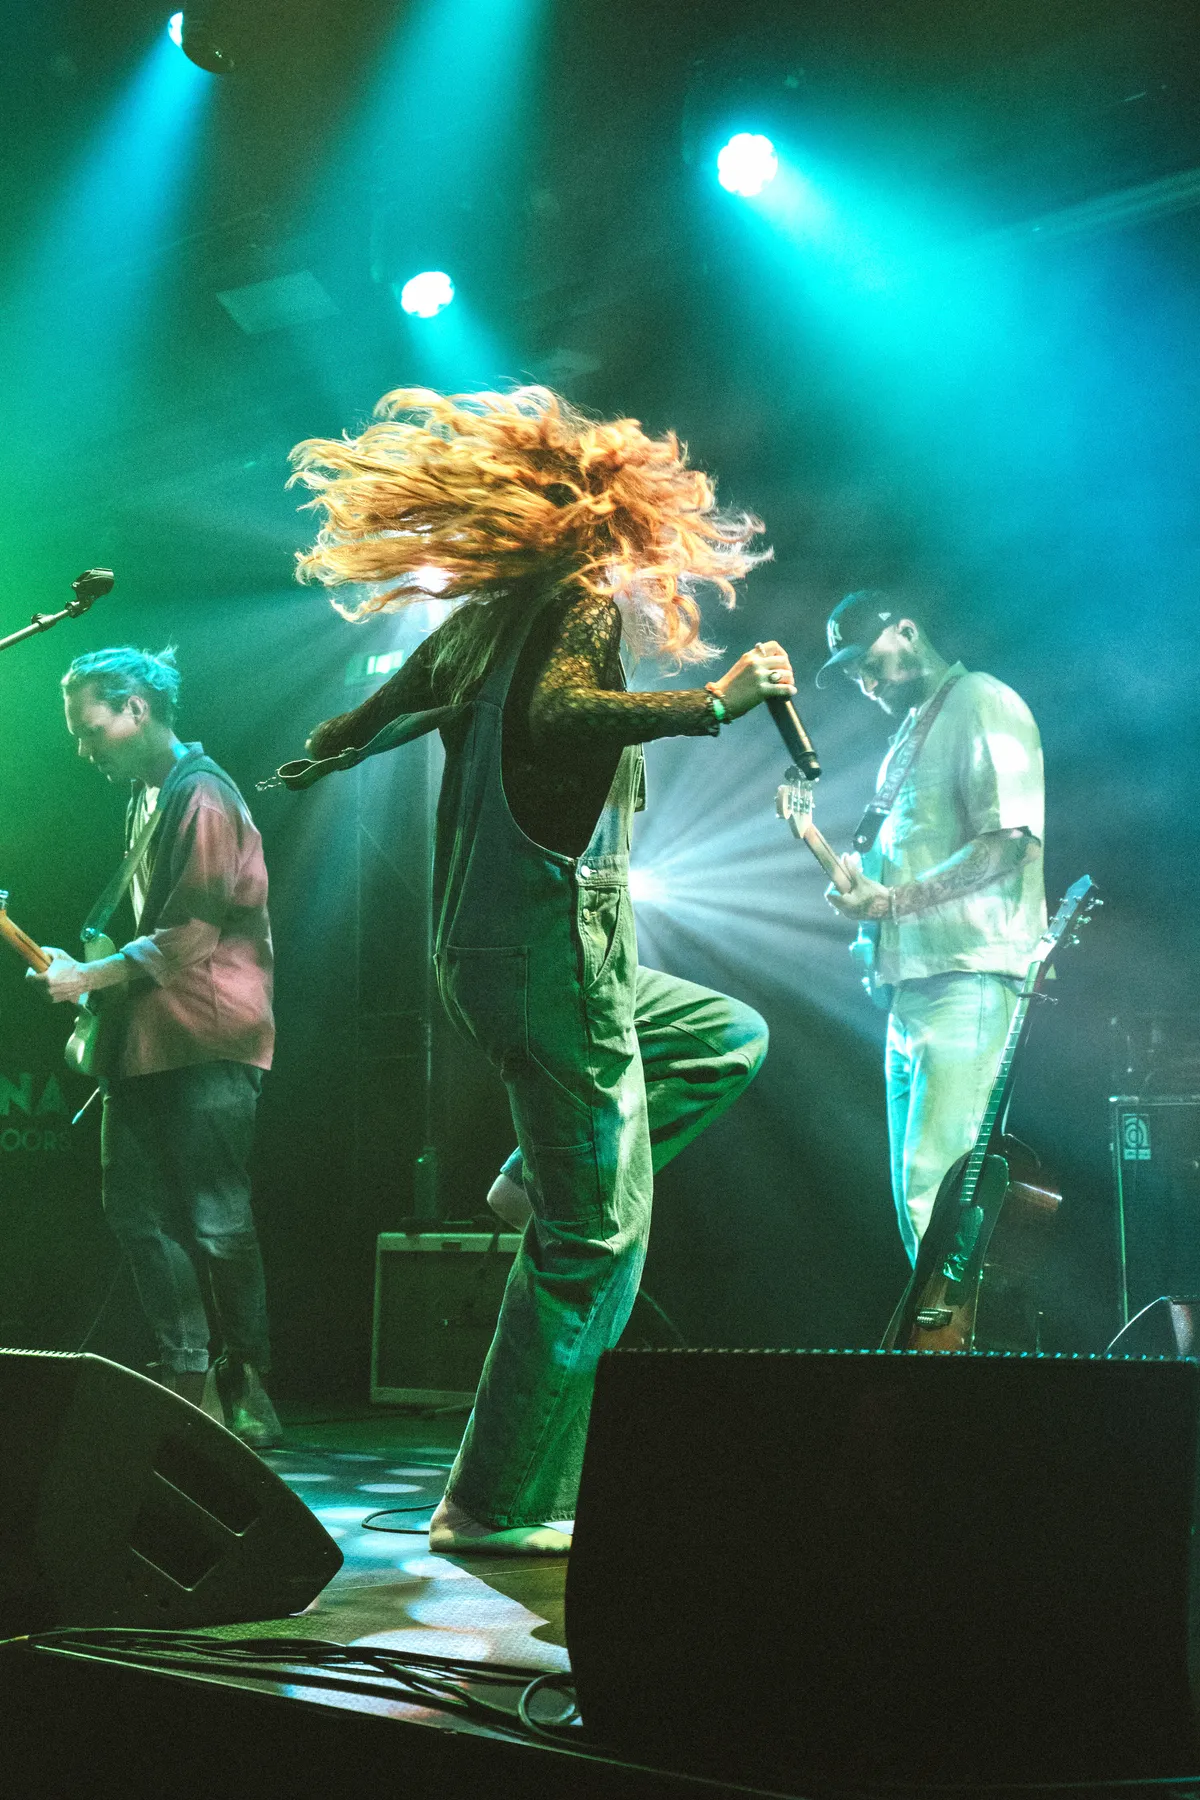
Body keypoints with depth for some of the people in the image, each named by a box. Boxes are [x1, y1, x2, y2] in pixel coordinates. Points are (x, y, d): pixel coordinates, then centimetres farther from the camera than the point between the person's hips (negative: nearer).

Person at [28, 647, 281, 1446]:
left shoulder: (202, 793, -11)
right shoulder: (146, 797, 19)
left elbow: (190, 933, -18)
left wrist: (91, 977, -12)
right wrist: (99, 1003, 15)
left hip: (207, 1042, -10)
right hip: (146, 1043, 10)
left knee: (217, 1222, -7)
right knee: (140, 1215, 7)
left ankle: (249, 1389, 3)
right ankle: (187, 1386, 11)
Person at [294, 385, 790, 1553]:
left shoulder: (478, 623, 15)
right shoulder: (582, 601, -9)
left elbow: (351, 732, 25)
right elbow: (557, 715, -30)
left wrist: (320, 754, 47)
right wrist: (715, 702, -28)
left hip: (488, 958, 9)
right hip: (550, 954, -9)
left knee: (729, 1039, 26)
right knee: (594, 1239, -4)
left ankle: (551, 1170, 10)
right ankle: (501, 1509, -1)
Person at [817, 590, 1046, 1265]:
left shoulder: (983, 704, -5)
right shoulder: (908, 739, 24)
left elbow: (1009, 842, -16)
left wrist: (892, 900, -21)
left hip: (968, 981, -10)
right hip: (911, 983, 10)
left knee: (935, 1190, -17)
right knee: (915, 1191, 9)